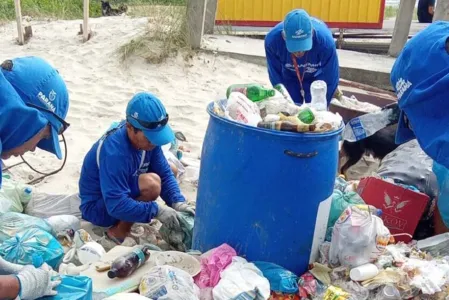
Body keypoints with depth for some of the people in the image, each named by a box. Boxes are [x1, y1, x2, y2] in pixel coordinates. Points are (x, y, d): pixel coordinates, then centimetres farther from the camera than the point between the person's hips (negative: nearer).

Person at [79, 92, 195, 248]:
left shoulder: (146, 137, -12)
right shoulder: (114, 152, -35)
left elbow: (165, 173, -5)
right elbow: (117, 205, -37)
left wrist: (177, 202, -20)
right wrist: (156, 210, -35)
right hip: (97, 207, -9)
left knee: (172, 169, 6)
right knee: (151, 184, -32)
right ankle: (116, 235, -12)